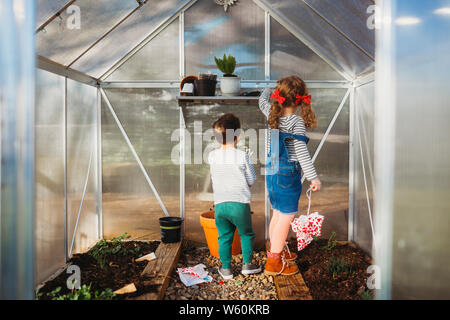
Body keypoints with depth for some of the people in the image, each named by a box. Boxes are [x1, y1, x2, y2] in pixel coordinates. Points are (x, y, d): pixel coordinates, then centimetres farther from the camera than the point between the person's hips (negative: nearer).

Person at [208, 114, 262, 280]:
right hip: (239, 204, -3)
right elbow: (252, 180, -2)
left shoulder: (212, 156, 1)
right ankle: (247, 264, 25)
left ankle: (226, 268, 22)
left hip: (219, 204, 3)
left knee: (224, 237, 15)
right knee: (246, 234, 17)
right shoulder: (242, 156, -9)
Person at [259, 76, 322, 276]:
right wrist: (313, 177, -17)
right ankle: (274, 262, 8)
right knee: (286, 217, 1)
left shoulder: (273, 115, 2)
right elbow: (301, 152, -20)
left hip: (272, 171, 8)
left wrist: (267, 91, 44)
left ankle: (276, 250, 37)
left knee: (278, 213, 21)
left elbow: (263, 101, 24)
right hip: (288, 174, -8)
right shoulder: (297, 122, -16)